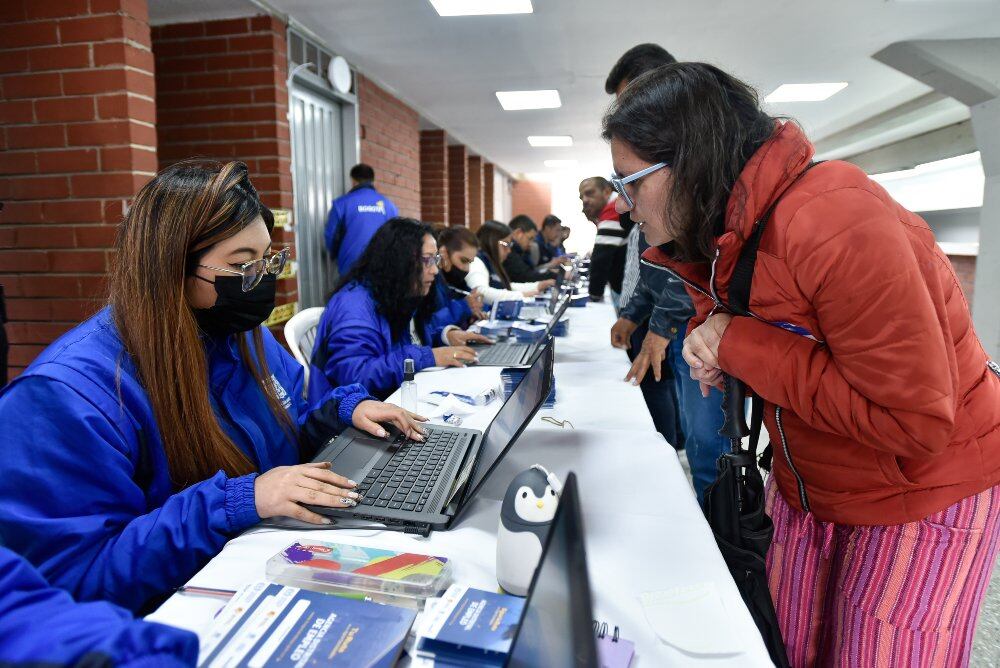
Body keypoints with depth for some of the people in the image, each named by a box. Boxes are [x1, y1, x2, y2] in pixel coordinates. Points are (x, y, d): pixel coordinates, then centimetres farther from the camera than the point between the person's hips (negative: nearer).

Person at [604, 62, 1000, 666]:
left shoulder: (838, 227, -31)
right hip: (805, 487, 7)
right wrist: (707, 346, -13)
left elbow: (915, 422, -30)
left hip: (923, 493, -7)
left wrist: (740, 346, -29)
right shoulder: (713, 231, -5)